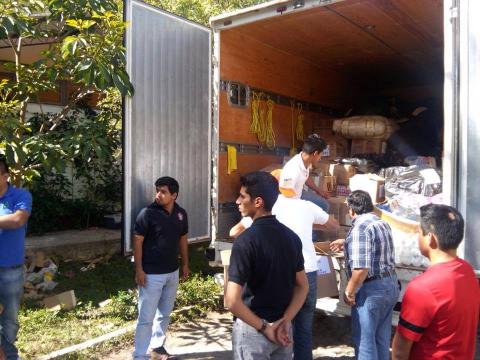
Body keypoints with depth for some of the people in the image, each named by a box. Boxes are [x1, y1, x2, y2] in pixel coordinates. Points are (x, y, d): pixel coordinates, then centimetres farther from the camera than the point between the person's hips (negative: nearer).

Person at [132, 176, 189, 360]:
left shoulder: (181, 214, 1)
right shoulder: (148, 213, -15)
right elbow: (137, 241, -13)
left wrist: (185, 264, 14)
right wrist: (139, 269, -15)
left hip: (172, 272, 6)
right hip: (151, 274, -6)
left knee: (164, 314, 18)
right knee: (146, 317, 1)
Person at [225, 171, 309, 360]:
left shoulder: (246, 240, -21)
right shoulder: (291, 236, -1)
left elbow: (232, 301, -25)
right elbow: (303, 286, 5)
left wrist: (263, 327, -14)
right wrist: (285, 321, -3)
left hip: (252, 330, -6)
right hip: (282, 329, 6)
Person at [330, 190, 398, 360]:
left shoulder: (360, 227, -20)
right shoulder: (382, 223, 10)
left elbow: (361, 268, -28)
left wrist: (349, 292, -15)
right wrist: (346, 243, 37)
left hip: (371, 289, -9)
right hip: (391, 284, 9)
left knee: (364, 338, 5)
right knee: (382, 337, 20)